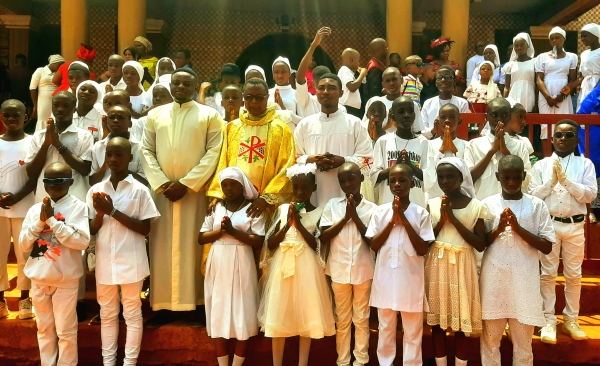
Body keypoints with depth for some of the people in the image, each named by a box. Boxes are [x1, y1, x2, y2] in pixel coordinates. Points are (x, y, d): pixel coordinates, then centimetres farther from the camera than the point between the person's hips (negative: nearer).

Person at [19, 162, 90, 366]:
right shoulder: (35, 209, 5)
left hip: (65, 279, -4)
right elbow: (23, 245, 3)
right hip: (39, 278, 4)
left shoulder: (78, 207, -8)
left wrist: (52, 220, -18)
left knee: (65, 330, 4)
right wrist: (40, 221, -11)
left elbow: (82, 241, -19)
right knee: (44, 328, 16)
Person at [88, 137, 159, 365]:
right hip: (105, 262, 3)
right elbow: (91, 231, 6)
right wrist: (100, 213, -15)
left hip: (131, 262, -3)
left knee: (132, 314, 7)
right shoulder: (96, 190, 4)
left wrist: (114, 212, -16)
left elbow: (145, 229, -9)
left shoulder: (140, 190, -6)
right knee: (107, 314, 14)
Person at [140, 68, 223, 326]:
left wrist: (186, 183, -12)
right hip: (161, 190, 3)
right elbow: (146, 151, 7)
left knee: (193, 247, 1)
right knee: (162, 248, 3)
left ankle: (197, 304, 9)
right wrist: (161, 183, -7)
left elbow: (213, 153, -4)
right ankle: (164, 306, 11)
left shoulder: (209, 115, 4)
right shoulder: (155, 115, 13)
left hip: (195, 191, -2)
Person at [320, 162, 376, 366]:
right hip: (339, 270, 1)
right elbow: (323, 237, -5)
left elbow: (372, 241, -7)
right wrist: (345, 218, -13)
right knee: (342, 318, 11)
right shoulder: (332, 205, 1)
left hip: (363, 270, -1)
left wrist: (355, 216, -14)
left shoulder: (371, 208, -2)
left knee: (362, 318, 10)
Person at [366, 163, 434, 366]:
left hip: (411, 278, -1)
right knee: (386, 328, 13)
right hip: (386, 277, 2)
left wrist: (405, 221, -14)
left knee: (413, 331, 8)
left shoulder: (420, 213, -3)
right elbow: (374, 245, -2)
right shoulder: (380, 211, 1)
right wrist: (392, 221, -11)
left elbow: (423, 249, -7)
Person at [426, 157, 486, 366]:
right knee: (437, 318, 8)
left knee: (462, 319, 4)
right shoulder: (432, 205, 3)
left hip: (462, 266, -2)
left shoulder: (476, 206, -3)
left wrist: (454, 219, -15)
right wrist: (442, 219, -13)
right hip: (437, 265, 2)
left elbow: (481, 245, -9)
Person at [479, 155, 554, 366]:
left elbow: (547, 247, -4)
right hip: (494, 278, 1)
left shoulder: (537, 205, 0)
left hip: (524, 279, 0)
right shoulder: (488, 204, 1)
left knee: (523, 340, 10)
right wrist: (498, 229, -14)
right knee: (490, 338, 10)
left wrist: (518, 228, -15)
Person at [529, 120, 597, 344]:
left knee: (574, 275, 9)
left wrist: (566, 180, -16)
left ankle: (571, 321, 22)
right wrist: (551, 181, -14)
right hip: (549, 224, 0)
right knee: (548, 274, 4)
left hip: (575, 226, 1)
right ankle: (549, 321, 12)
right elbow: (532, 195, -2)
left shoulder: (585, 164, 3)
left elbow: (590, 195, -7)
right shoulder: (541, 165, 3)